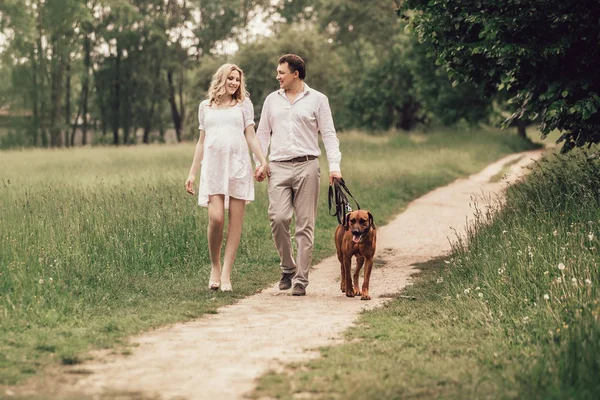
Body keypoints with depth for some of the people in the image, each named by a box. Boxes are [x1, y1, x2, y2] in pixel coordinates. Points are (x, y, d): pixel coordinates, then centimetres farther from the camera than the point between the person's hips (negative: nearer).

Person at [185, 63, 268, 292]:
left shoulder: (244, 104, 11)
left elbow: (251, 136, 7)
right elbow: (201, 141, 18)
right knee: (216, 218, -14)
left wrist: (263, 161, -8)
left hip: (238, 166, 0)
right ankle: (214, 267, 4)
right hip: (213, 167, 0)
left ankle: (226, 273, 0)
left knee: (235, 220, -4)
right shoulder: (205, 106, 15)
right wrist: (192, 173, 14)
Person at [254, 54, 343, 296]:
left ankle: (301, 280, 2)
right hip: (278, 167, 2)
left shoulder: (317, 100, 5)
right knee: (278, 218, -13)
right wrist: (259, 163, 4)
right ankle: (288, 267, 9)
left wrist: (334, 165, -9)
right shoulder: (272, 100, 15)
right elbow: (262, 134, 17)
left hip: (307, 167, -2)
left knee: (305, 225, -2)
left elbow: (329, 134, 3)